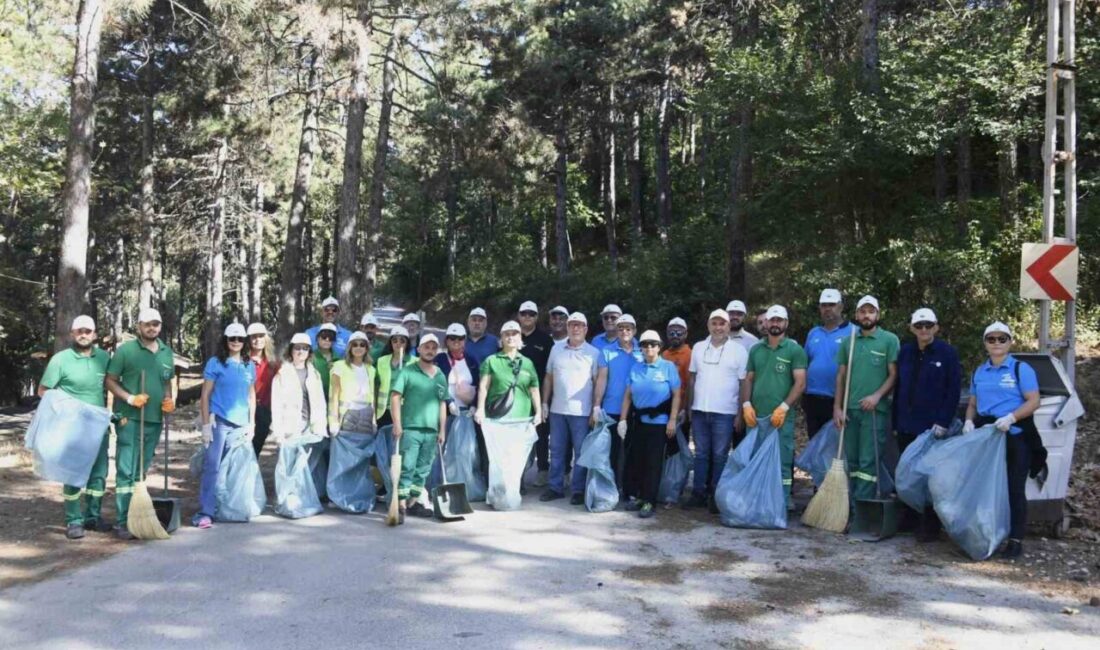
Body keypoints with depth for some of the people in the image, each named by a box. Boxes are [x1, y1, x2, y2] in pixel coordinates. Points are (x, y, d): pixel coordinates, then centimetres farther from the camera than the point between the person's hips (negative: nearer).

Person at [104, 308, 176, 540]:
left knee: (141, 471, 14)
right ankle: (124, 523, -3)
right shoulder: (125, 350, -4)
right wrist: (130, 398, -17)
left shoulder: (167, 352, 10)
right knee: (126, 471, -6)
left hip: (154, 419, 5)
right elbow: (110, 380, -3)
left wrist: (169, 400, 2)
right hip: (129, 418, -5)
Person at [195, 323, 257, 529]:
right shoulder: (215, 363, -1)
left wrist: (252, 424, 13)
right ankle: (205, 512, -6)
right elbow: (205, 395, -2)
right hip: (219, 422, -4)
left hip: (240, 425, 4)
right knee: (212, 467, -7)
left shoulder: (250, 366, 11)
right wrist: (206, 424, -8)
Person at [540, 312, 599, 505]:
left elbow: (598, 383, 0)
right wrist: (544, 403, 8)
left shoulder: (593, 353, 0)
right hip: (557, 410, 3)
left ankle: (578, 490, 11)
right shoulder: (556, 349, 9)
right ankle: (555, 487, 20)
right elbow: (548, 378, 12)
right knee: (557, 451, 10)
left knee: (581, 452, 2)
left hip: (581, 412, -3)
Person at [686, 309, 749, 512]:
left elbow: (744, 384, -2)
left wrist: (740, 413, -6)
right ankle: (699, 493, 16)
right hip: (699, 411, 3)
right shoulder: (698, 348, 8)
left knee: (720, 455, 2)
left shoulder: (739, 350, -2)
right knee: (701, 454, 9)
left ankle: (716, 496, 9)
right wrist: (689, 407, 9)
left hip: (725, 413, -3)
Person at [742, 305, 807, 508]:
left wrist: (783, 408, -14)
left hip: (781, 418, -4)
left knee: (782, 464, -1)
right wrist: (747, 405, 0)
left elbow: (800, 383, -5)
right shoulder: (756, 350, 14)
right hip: (756, 417, 4)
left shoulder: (795, 350, 1)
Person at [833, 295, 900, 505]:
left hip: (875, 410, -4)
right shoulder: (848, 341, 11)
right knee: (851, 460, 9)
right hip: (850, 409, 4)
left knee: (868, 462, -5)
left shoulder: (889, 340, 0)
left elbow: (894, 374, -2)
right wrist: (837, 407, 5)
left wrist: (877, 396, -16)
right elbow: (841, 376, 11)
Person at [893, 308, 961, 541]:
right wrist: (895, 422, 8)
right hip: (906, 426, 5)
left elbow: (953, 391, -6)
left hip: (932, 426, -5)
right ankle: (908, 519, 25)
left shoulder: (947, 353, -4)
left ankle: (930, 526, 10)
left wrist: (943, 423, -13)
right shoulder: (905, 352, 8)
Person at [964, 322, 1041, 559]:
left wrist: (1011, 417, -22)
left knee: (1014, 489, -1)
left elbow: (1033, 402, -8)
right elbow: (972, 403, 19)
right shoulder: (979, 372, 14)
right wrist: (969, 421, -2)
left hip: (1016, 437, -5)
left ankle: (1016, 541, 3)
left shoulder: (1021, 369, -1)